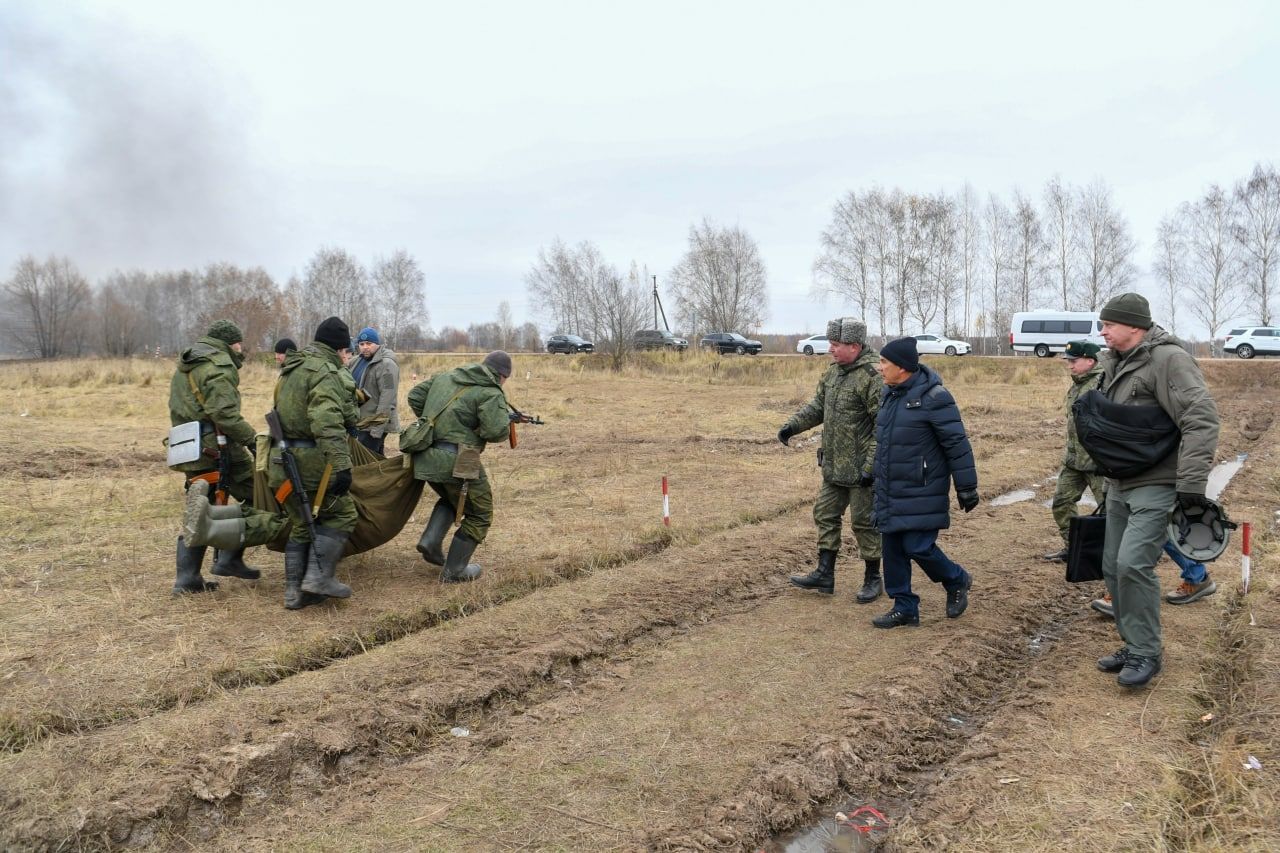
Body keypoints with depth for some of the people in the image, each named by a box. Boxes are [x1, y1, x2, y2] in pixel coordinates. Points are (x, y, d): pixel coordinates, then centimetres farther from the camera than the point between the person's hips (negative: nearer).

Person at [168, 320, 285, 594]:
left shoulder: (184, 365, 22)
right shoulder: (219, 366, -10)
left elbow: (179, 411, 23)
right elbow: (225, 414, -22)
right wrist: (253, 439, -20)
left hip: (190, 450, 10)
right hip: (217, 447, -10)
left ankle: (187, 578, 18)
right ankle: (229, 558, -3)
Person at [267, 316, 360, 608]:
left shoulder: (292, 370, 19)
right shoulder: (325, 372, -13)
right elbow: (327, 424, -26)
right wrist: (341, 465, -30)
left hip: (284, 462, 9)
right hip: (310, 462, -9)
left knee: (302, 525, 16)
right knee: (342, 513, 3)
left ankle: (295, 590, 17)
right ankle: (319, 576, -3)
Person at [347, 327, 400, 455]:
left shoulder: (386, 364, -15)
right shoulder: (358, 361, 13)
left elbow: (387, 398, -21)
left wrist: (378, 426, -23)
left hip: (374, 424, -9)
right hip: (361, 421, 9)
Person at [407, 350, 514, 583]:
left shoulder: (445, 377, 14)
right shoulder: (490, 393, -9)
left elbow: (414, 396, 19)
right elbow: (496, 431, -20)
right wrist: (505, 414, 2)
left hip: (426, 458, 7)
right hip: (456, 462, -7)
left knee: (450, 499, 33)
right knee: (479, 515, 12)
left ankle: (431, 541, 14)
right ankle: (453, 571, 14)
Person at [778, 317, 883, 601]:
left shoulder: (873, 376, -20)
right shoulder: (835, 371, 8)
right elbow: (818, 405, 17)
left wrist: (871, 466, -24)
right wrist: (792, 425, 2)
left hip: (860, 469, -9)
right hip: (833, 465, 9)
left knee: (864, 522, 4)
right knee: (825, 515, 13)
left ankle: (872, 579, 20)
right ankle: (824, 574, 23)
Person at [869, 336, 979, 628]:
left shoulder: (932, 396, -16)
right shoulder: (889, 393, 9)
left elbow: (957, 444, -14)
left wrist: (966, 488, -12)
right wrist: (876, 473, 26)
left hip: (921, 493, -8)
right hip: (889, 492, 8)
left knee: (918, 547, -8)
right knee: (892, 548, 8)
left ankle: (957, 581, 21)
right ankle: (905, 608, 20)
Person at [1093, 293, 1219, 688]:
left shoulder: (1168, 359, -17)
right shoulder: (1114, 363, 10)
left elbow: (1201, 419, -24)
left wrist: (1192, 482, -27)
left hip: (1156, 486, -9)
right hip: (1119, 485, 9)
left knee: (1133, 564, -16)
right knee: (1113, 567, 11)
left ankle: (1146, 653, -1)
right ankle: (1134, 645, 25)